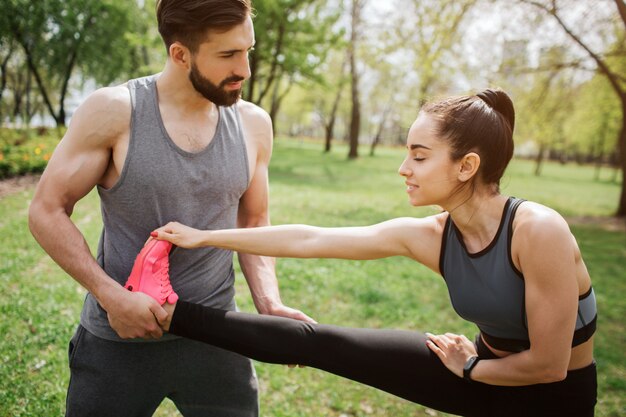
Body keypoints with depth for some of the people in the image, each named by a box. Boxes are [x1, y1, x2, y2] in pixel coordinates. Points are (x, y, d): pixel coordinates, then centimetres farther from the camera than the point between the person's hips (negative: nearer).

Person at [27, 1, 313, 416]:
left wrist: (270, 304, -7)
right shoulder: (113, 112, -12)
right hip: (118, 340, -2)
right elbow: (47, 210, -6)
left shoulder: (253, 124, -2)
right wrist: (111, 295, -18)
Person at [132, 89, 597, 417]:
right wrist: (204, 237, -7)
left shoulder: (538, 230, -30)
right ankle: (171, 312, 0)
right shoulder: (425, 236, -14)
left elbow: (548, 364, -23)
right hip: (487, 367, 4)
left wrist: (470, 368, -7)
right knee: (318, 342, -7)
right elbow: (307, 240, -11)